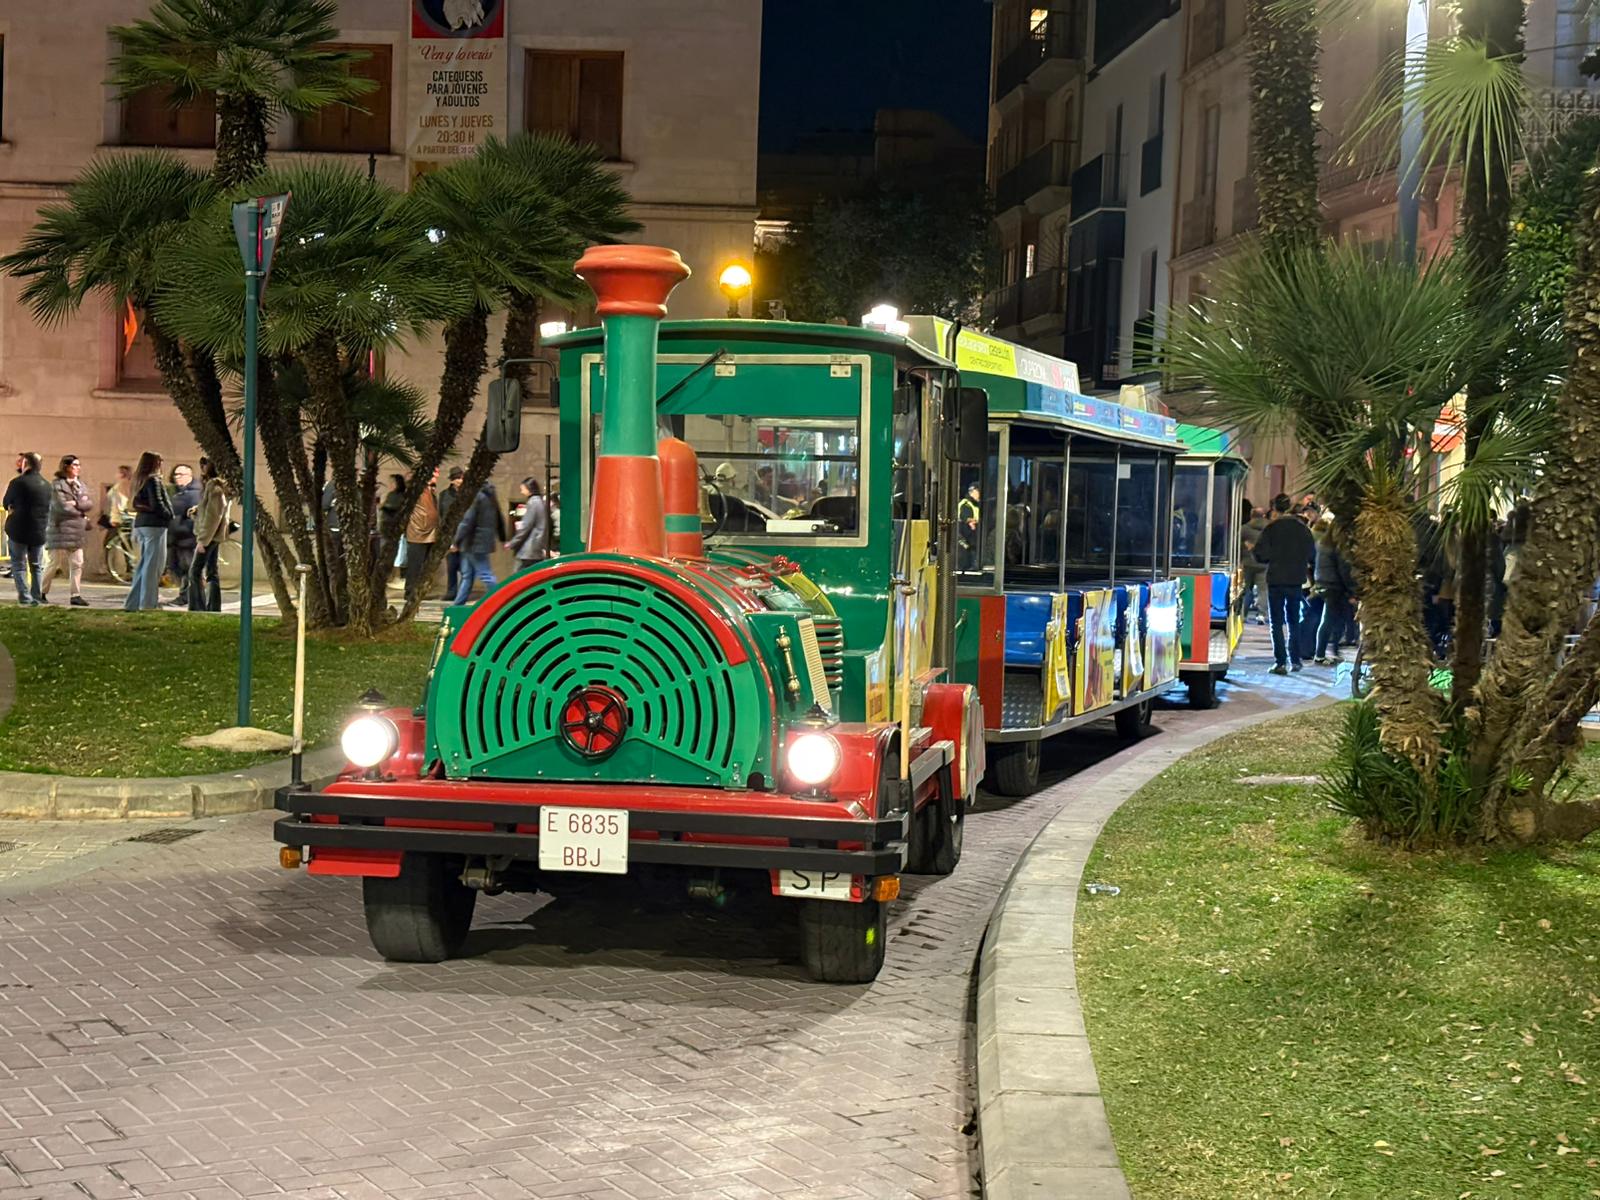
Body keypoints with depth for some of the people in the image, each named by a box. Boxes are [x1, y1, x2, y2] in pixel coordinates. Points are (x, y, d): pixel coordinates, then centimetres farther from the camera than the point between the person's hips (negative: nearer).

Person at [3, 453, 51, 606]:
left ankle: (25, 599, -8)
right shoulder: (46, 485, 8)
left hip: (19, 531, -5)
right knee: (36, 566, 15)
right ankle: (37, 598, 12)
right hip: (40, 532, 5)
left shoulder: (17, 483, -11)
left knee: (19, 565, 1)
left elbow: (7, 503, 0)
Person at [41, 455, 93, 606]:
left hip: (77, 531, 6)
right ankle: (42, 592, 14)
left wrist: (76, 504, -12)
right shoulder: (58, 485, -7)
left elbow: (90, 503, 6)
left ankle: (76, 595, 3)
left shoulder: (81, 485, 14)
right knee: (55, 563, 0)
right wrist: (81, 512, -4)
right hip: (61, 530, -6)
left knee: (77, 564, 1)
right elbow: (62, 506, -16)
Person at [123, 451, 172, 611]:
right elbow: (157, 504, -18)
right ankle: (148, 603, -5)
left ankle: (132, 603, 12)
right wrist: (169, 515, -4)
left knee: (143, 564, 12)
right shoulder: (153, 480, -11)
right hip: (154, 525, -9)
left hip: (140, 524, 9)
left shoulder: (139, 480, 15)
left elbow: (136, 503, 17)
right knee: (153, 565, -5)